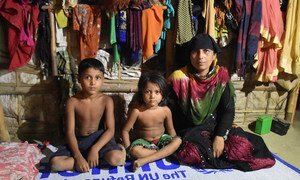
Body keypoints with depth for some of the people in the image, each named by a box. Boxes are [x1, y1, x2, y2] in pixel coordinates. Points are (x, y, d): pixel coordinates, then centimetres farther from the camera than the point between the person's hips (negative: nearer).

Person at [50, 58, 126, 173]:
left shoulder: (106, 100, -12)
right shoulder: (73, 102, -11)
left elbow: (110, 130, -13)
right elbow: (70, 132, -12)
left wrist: (95, 149, -25)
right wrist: (78, 157, -23)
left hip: (98, 138, -3)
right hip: (78, 140, 3)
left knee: (117, 158, -34)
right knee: (55, 163, -23)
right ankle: (100, 159, -14)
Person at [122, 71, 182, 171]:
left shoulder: (165, 110, -13)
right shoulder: (137, 111, -20)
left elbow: (171, 130, 2)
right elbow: (125, 130, -11)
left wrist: (173, 145, 2)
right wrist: (128, 149, -14)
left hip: (161, 139, 3)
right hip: (143, 141, -2)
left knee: (178, 141, -26)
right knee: (135, 151, -34)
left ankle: (145, 160, -30)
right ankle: (165, 153, -16)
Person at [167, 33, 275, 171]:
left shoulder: (221, 76, -6)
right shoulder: (179, 78, -14)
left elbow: (228, 110, -6)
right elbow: (169, 112, -7)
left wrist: (220, 136, -17)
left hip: (214, 126, 2)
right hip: (187, 129, -1)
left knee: (241, 146, -22)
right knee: (190, 153, -30)